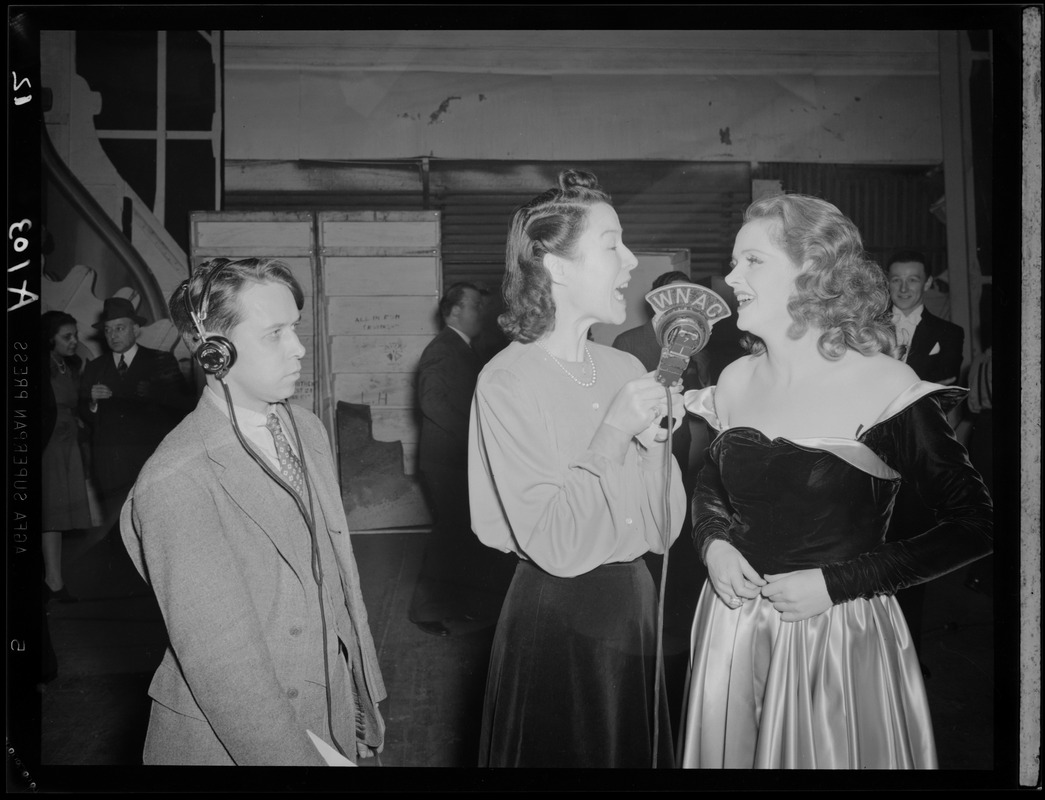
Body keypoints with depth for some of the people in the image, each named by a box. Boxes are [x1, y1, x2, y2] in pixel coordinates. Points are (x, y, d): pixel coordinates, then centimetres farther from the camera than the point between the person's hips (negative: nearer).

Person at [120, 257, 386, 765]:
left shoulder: (308, 429, 0)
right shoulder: (175, 484, -22)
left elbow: (340, 574, 4)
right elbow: (220, 659, -22)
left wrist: (364, 696, 5)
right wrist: (303, 754, -21)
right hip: (230, 741, -6)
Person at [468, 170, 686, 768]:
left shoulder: (626, 369, -1)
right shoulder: (506, 381, -17)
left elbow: (664, 531, 1)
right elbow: (555, 548, -23)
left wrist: (654, 441, -14)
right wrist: (612, 434, -22)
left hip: (635, 604, 6)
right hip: (555, 617, -6)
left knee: (637, 750, 22)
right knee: (559, 749, 15)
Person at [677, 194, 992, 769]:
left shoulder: (884, 388, -16)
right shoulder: (736, 381, -1)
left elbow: (974, 526, -11)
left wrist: (838, 583, -16)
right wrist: (713, 543, -6)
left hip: (841, 636, -4)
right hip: (733, 629, 5)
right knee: (731, 753, 19)